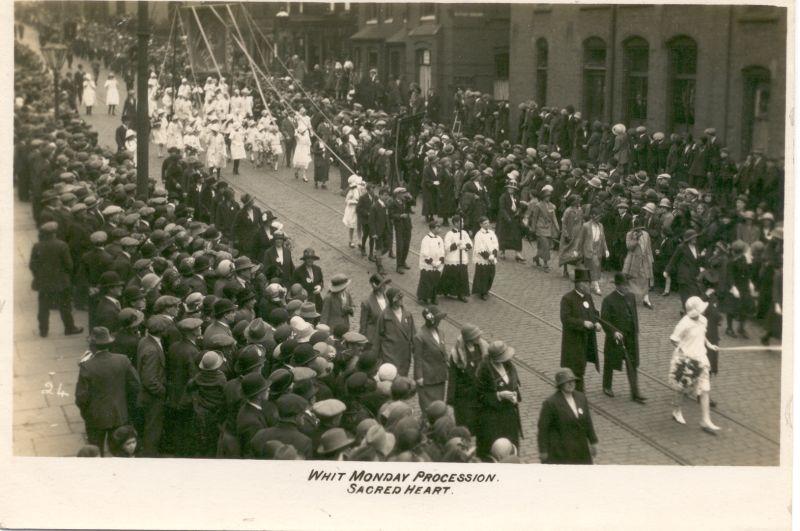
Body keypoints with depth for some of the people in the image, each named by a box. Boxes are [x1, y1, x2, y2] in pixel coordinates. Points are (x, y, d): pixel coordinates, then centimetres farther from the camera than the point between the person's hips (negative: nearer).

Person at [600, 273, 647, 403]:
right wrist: (613, 331, -28)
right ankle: (607, 387, 34)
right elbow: (603, 319, -16)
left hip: (630, 338, 4)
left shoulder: (631, 296, 4)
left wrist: (636, 332, 12)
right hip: (615, 337, -4)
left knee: (632, 365, 3)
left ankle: (635, 393, 6)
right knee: (610, 363, 13)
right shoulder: (609, 300, -14)